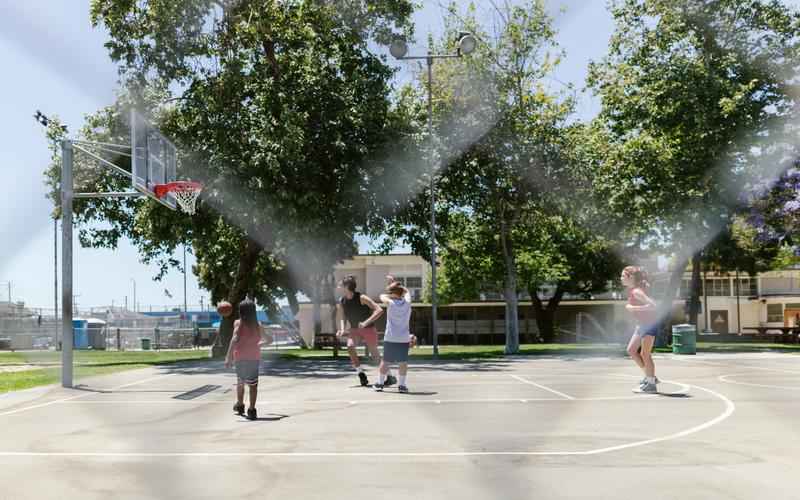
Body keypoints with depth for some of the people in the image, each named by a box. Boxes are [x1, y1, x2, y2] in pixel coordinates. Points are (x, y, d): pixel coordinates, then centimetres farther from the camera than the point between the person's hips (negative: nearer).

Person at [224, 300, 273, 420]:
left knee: (240, 382, 19)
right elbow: (269, 340, 14)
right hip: (254, 358, 1)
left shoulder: (238, 323, -4)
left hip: (240, 357, -1)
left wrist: (228, 356, -21)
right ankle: (251, 410, -10)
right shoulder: (257, 325, 6)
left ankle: (240, 406, 36)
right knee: (253, 384, -2)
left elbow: (235, 339, -19)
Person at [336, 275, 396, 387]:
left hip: (368, 329, -4)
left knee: (375, 355, 0)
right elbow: (341, 317, 6)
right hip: (354, 329, 4)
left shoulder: (361, 298, -21)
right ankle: (361, 374, -13)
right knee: (350, 347, -23)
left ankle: (390, 377, 17)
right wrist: (342, 329, -13)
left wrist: (366, 322, -34)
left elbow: (379, 310, -26)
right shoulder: (341, 302, -5)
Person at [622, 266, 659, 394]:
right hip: (642, 324, 9)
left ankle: (651, 384, 3)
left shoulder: (637, 292, -22)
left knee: (645, 354, -6)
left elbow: (652, 305, -30)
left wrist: (634, 308, -28)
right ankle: (650, 377, 18)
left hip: (650, 324, -9)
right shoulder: (631, 290, 5)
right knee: (631, 350, 9)